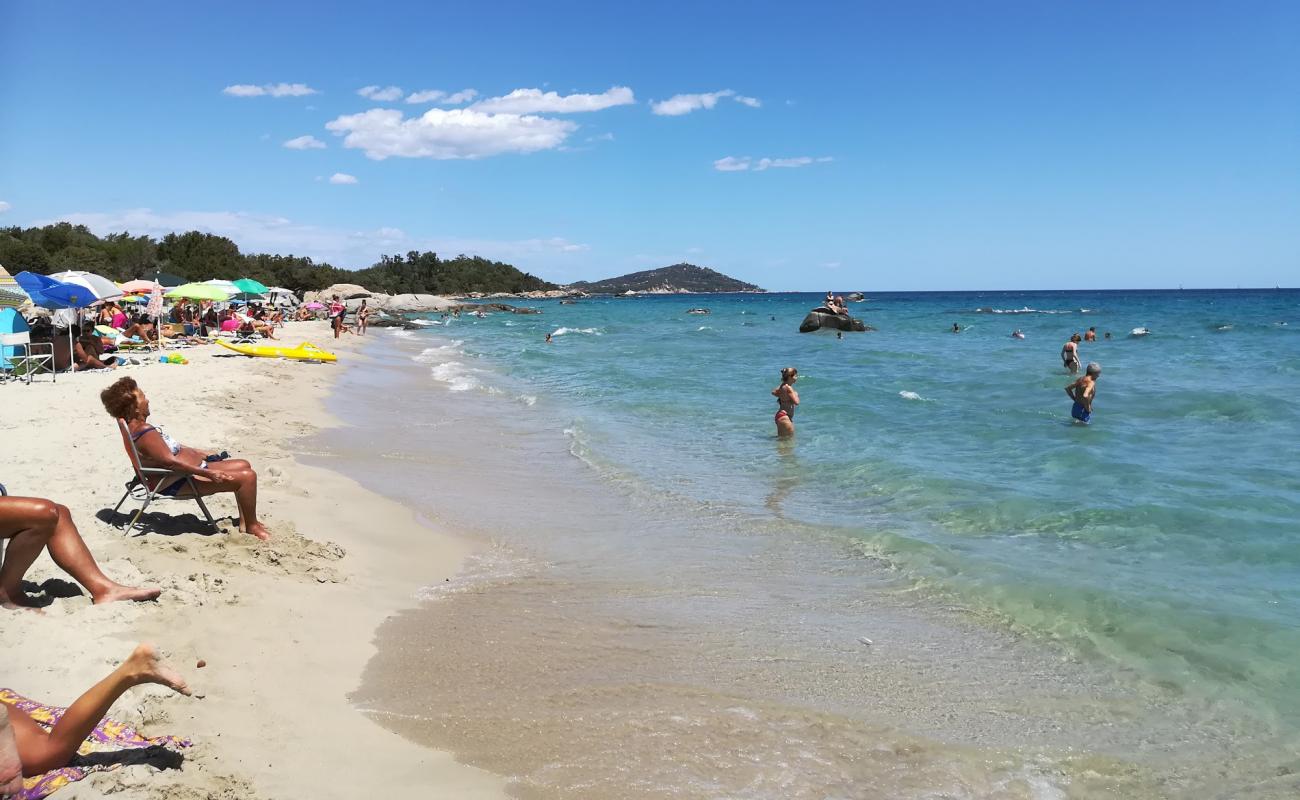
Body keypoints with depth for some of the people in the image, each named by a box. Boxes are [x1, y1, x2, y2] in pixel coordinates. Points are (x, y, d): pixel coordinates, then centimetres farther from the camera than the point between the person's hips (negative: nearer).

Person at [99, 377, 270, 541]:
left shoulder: (135, 427, 11)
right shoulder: (145, 432, -23)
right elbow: (170, 461, -31)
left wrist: (200, 453, 24)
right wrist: (208, 473, -30)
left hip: (192, 471, 12)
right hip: (179, 484, -12)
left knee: (243, 465, 18)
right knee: (248, 476, -20)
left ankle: (244, 521, 21)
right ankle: (252, 526, -4)